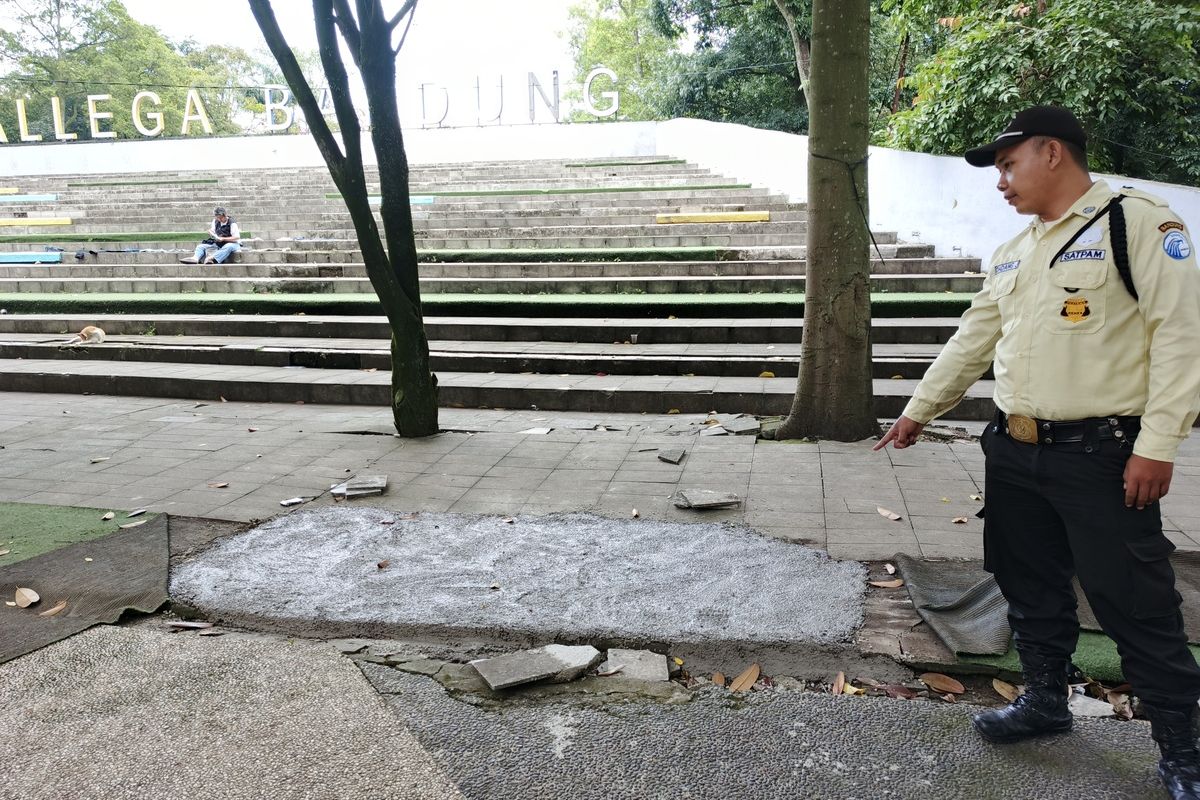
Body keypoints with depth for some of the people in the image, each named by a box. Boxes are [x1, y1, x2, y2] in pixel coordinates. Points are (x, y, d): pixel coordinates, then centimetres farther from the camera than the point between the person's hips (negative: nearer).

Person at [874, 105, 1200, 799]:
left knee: (1135, 603, 1)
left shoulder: (1138, 221, -7)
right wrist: (919, 410, 24)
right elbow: (974, 339, 23)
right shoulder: (1014, 253, 16)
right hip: (1015, 454, 7)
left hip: (1102, 456, -7)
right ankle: (1047, 700, 36)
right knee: (1031, 587, 17)